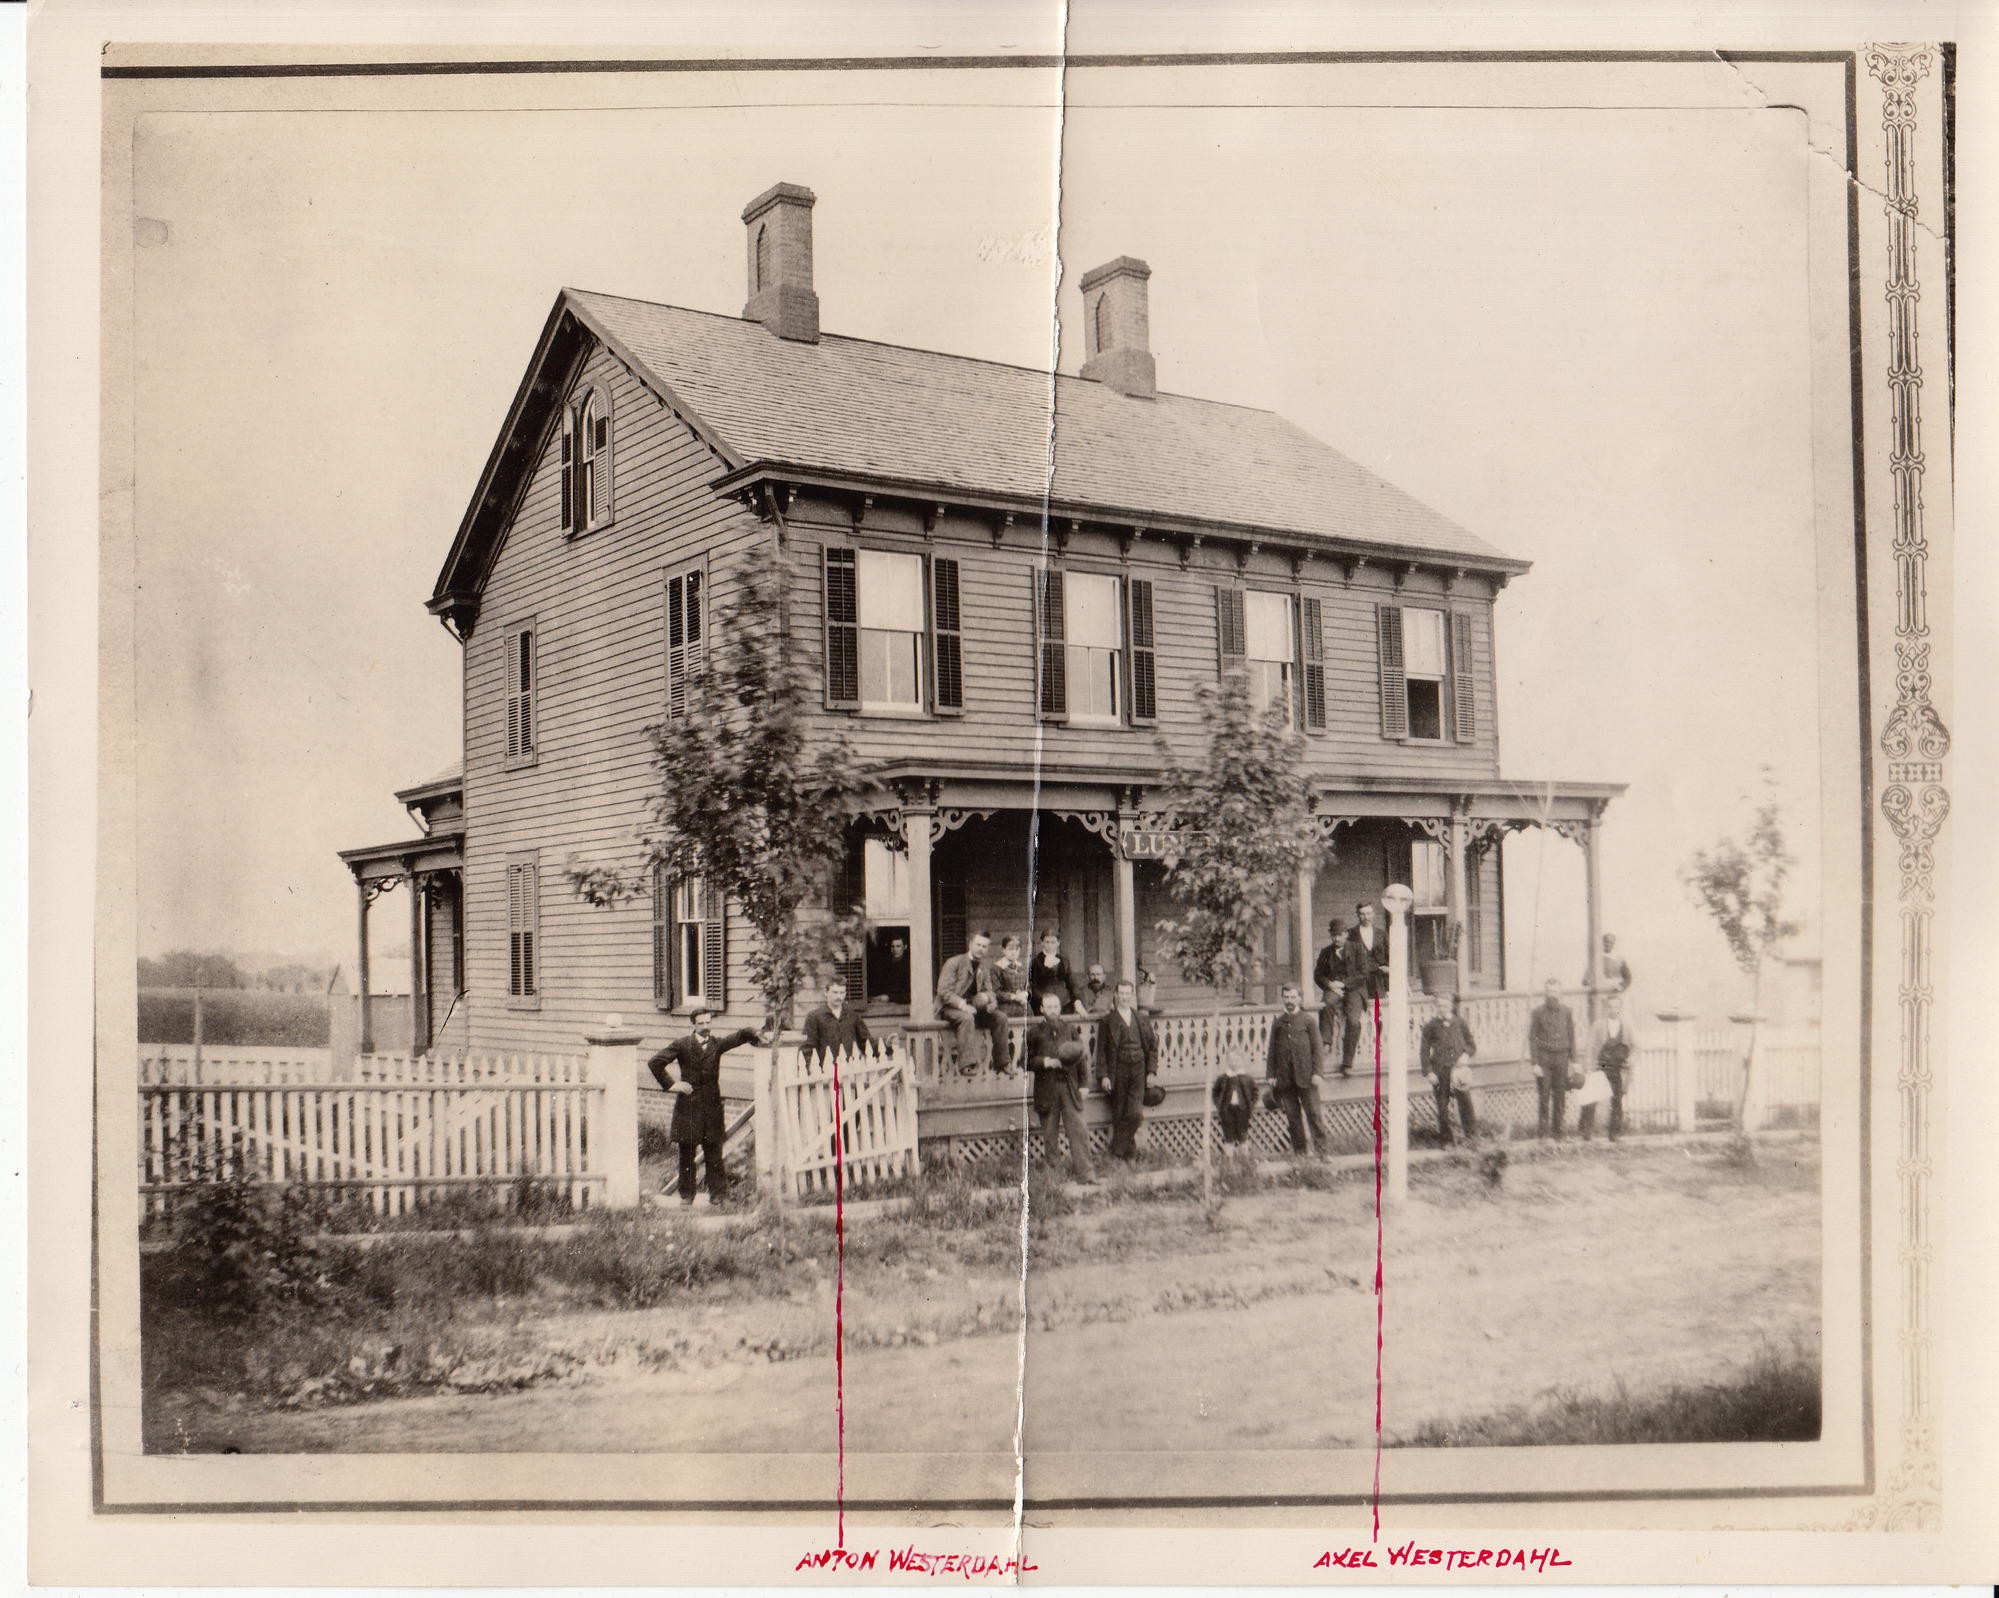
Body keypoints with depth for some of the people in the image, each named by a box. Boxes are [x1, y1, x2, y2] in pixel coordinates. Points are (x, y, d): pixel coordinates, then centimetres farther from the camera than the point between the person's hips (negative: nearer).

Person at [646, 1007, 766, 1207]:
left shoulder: (718, 1044, 8)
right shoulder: (681, 1045, 0)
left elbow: (740, 1036, 5)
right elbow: (655, 1063, 0)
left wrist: (755, 1034, -17)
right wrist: (671, 1084, -5)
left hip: (712, 1105, 1)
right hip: (688, 1106, -1)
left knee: (714, 1151, 1)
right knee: (687, 1153, 4)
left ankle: (718, 1194, 6)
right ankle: (687, 1195, 14)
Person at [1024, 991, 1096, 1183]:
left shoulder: (1070, 1028, 11)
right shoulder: (1034, 1032, 3)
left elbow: (1081, 1057, 13)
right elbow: (1028, 1061, 1)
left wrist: (1083, 1084, 8)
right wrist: (1046, 1062, -15)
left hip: (1069, 1087, 1)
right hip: (1046, 1089, -1)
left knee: (1077, 1129, -5)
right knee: (1048, 1134, 4)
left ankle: (1085, 1171, -6)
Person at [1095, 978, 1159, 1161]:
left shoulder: (1142, 1018, 12)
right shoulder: (1107, 1019, 3)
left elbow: (1153, 1045, 15)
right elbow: (1102, 1049, 1)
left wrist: (1151, 1070, 6)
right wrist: (1104, 1075, -6)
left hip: (1138, 1070, 2)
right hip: (1118, 1070, -2)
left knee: (1135, 1113, -7)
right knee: (1118, 1114, 1)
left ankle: (1118, 1148, 9)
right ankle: (1117, 1153, 13)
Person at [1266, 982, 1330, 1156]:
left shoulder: (1307, 1020, 3)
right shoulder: (1278, 1023, 11)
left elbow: (1316, 1047, 1)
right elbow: (1272, 1050, 11)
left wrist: (1316, 1073, -6)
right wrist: (1271, 1075, 5)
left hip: (1305, 1076, -3)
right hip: (1284, 1078, 3)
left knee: (1313, 1112, -4)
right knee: (1292, 1115, 6)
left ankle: (1321, 1147, 3)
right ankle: (1299, 1151, 12)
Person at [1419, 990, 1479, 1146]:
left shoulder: (1459, 1021, 10)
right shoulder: (1431, 1025, 3)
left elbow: (1471, 1044, 19)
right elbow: (1425, 1050, 4)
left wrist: (1465, 1054, -2)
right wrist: (1428, 1072, -3)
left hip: (1459, 1067, 1)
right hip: (1440, 1070, -1)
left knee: (1466, 1101, -10)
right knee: (1443, 1106, 2)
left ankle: (1471, 1135, 0)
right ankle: (1446, 1139, 14)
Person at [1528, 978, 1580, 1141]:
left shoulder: (1566, 1011, 7)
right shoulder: (1538, 1011, 0)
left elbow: (1571, 1036, 13)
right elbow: (1532, 1038, 0)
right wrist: (1535, 1062, -6)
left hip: (1561, 1057, 2)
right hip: (1544, 1057, -2)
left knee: (1560, 1097, 3)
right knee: (1543, 1096, -5)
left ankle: (1557, 1133, 13)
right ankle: (1541, 1135, 1)